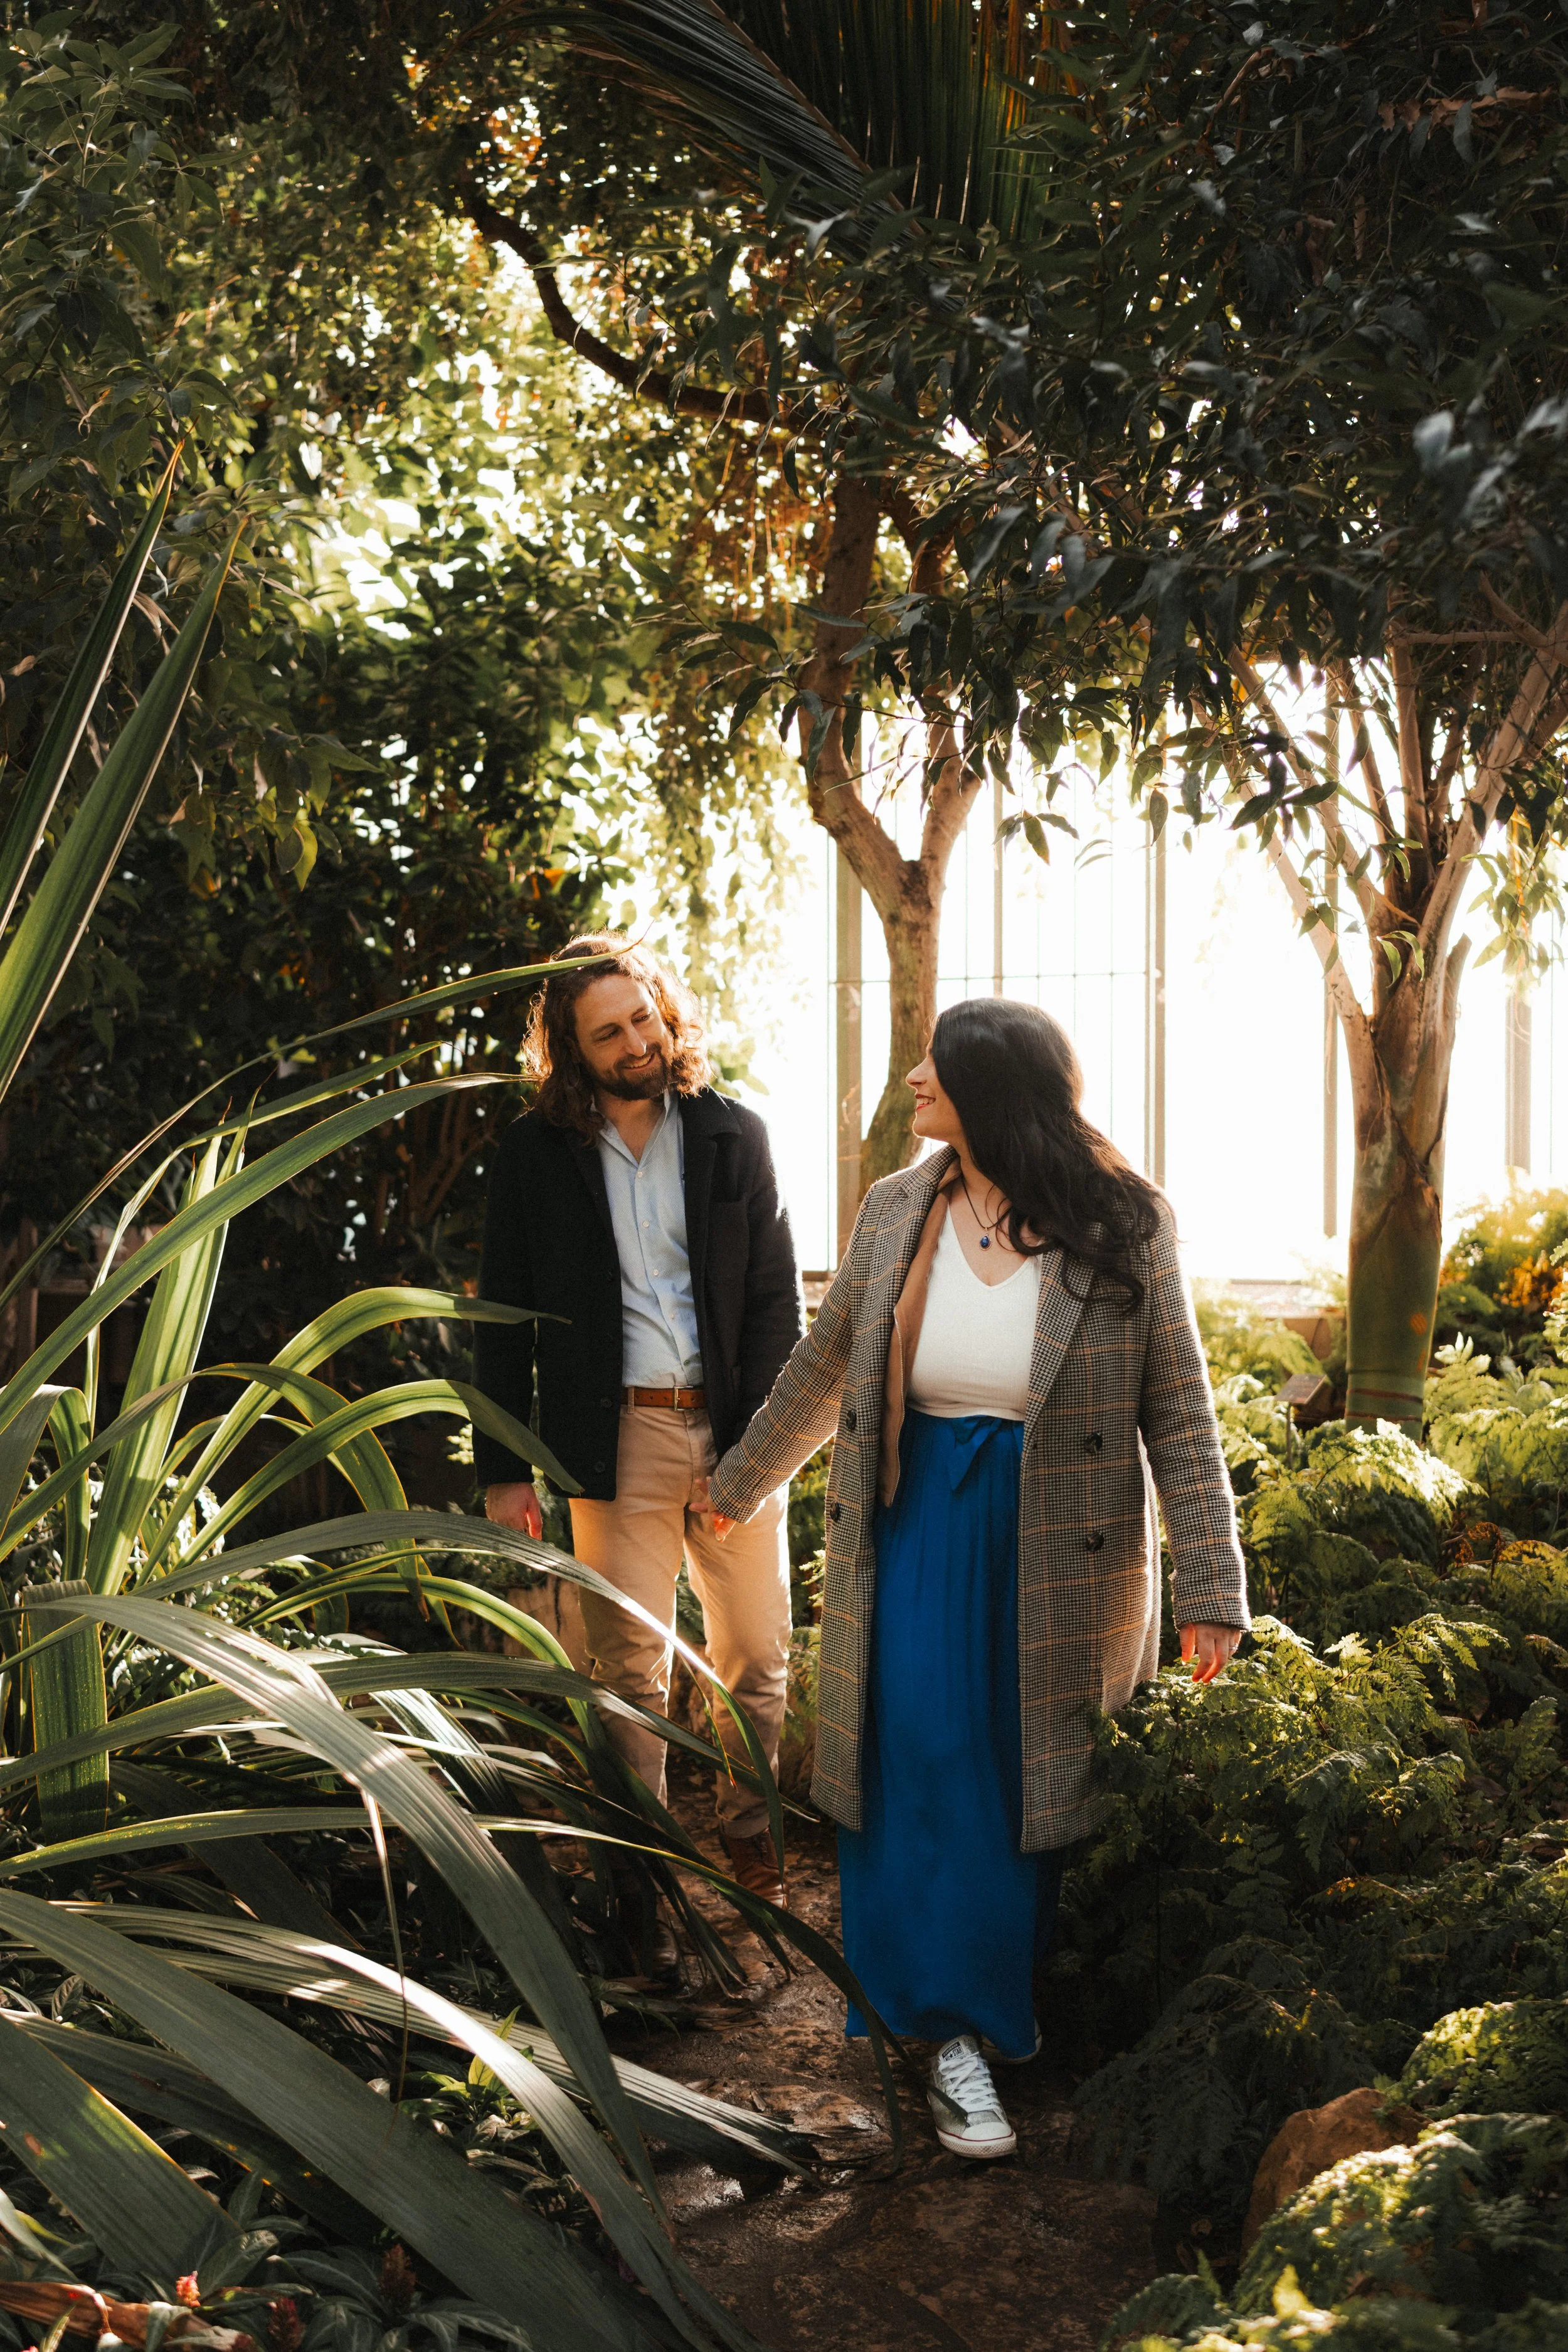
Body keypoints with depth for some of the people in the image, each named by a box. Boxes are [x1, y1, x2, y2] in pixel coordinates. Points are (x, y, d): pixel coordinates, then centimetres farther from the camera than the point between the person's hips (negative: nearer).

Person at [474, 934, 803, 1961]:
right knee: (633, 1669, 2)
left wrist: (756, 1448, -7)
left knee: (760, 1658, 9)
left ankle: (749, 1833, 31)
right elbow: (506, 1317, 4)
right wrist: (503, 1467, -1)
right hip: (619, 1434, -1)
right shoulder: (537, 1154, 1)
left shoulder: (733, 1136, 4)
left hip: (733, 1431, 2)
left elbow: (776, 1299, 2)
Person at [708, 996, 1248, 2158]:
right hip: (919, 1530, 3)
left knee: (1039, 1785, 8)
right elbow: (824, 1366, 15)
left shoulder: (1125, 1229, -10)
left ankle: (1024, 1998, 28)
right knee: (927, 1769, -3)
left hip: (1058, 1553, -2)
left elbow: (1179, 1414, -9)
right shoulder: (895, 1213, 1)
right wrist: (742, 1485, 23)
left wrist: (1211, 1589, -12)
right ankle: (960, 2028, 7)